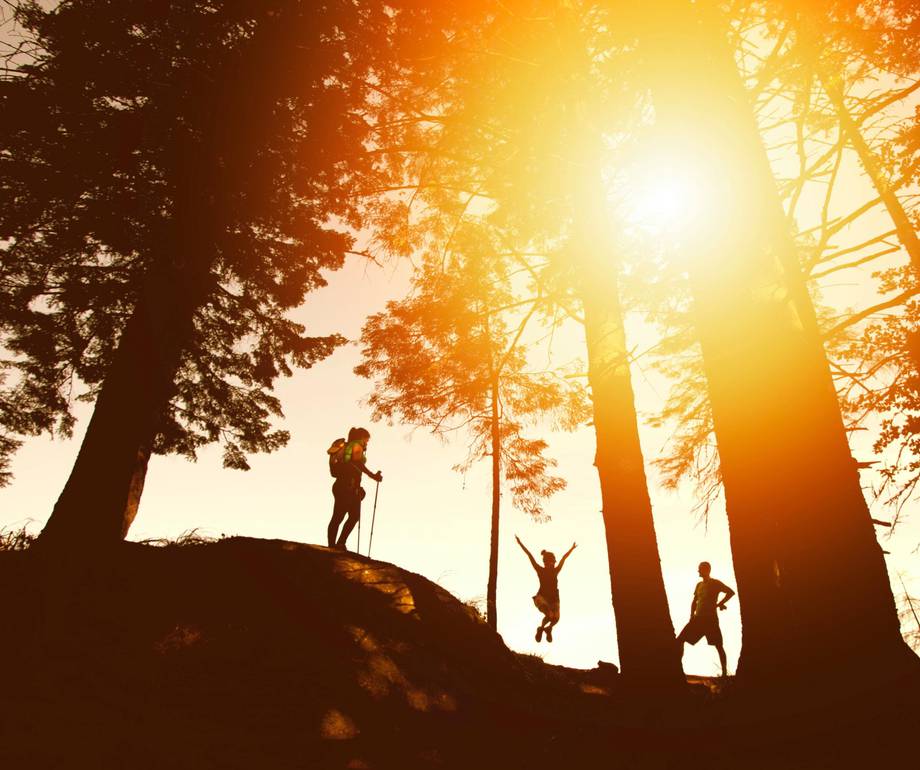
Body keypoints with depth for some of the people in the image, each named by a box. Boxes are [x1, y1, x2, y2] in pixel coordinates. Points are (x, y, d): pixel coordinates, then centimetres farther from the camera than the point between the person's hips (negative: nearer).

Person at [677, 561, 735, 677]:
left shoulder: (715, 583, -3)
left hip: (711, 619, -6)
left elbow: (731, 592, -10)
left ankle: (725, 673, 4)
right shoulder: (699, 585, 16)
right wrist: (692, 615, 9)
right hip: (698, 618, 6)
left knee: (718, 645, -3)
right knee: (680, 639, -2)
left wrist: (719, 604, -12)